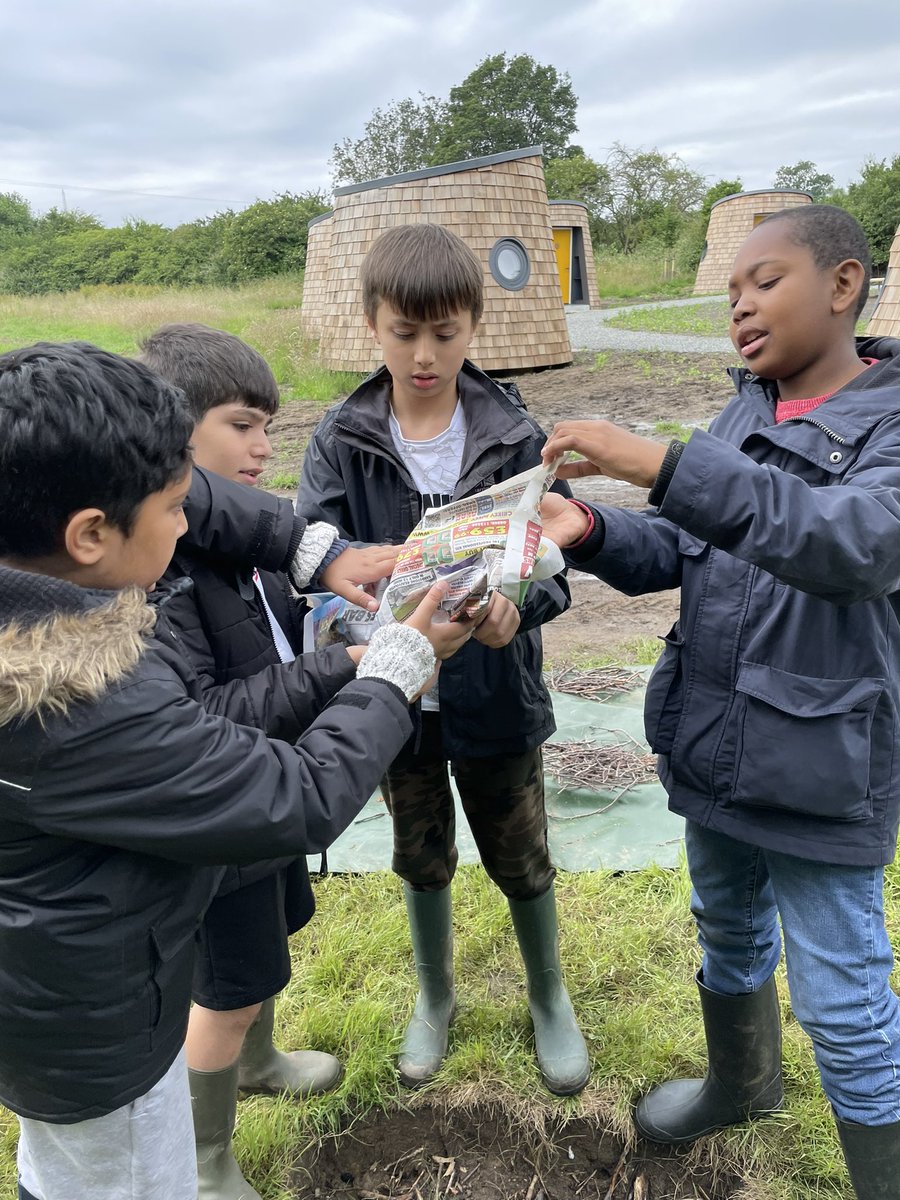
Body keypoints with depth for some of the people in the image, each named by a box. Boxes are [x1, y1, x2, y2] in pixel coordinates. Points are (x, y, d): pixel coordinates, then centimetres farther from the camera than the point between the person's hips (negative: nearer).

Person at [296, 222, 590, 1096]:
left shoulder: (513, 435, -9)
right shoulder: (341, 441, -7)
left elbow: (552, 562, -11)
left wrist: (515, 609, -34)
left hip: (496, 694, -1)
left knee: (521, 860, 16)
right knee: (421, 859, 21)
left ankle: (550, 1000, 44)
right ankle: (435, 998, 48)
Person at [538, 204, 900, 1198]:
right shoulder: (742, 415, 6)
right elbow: (669, 554, 2)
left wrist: (664, 466, -40)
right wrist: (591, 531, -19)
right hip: (711, 742, 7)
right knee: (728, 934, 26)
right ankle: (741, 1083, 53)